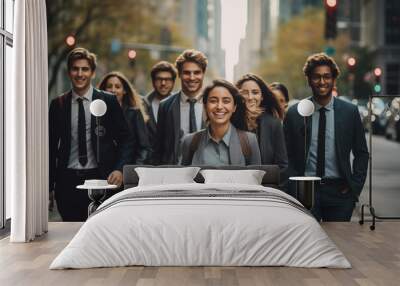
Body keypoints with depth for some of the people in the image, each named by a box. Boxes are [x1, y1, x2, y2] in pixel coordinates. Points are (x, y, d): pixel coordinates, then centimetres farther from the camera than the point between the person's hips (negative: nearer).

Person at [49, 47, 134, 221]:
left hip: (100, 179, -1)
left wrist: (119, 169, -13)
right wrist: (49, 185, 5)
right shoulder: (58, 104, 7)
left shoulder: (109, 101, 2)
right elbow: (52, 145, 10)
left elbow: (126, 139, 3)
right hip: (68, 181, 1)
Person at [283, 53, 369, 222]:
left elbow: (361, 153, 9)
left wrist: (355, 186, 0)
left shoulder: (350, 111, 3)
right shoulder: (294, 114, 2)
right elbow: (287, 155, 6)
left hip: (339, 190, 1)